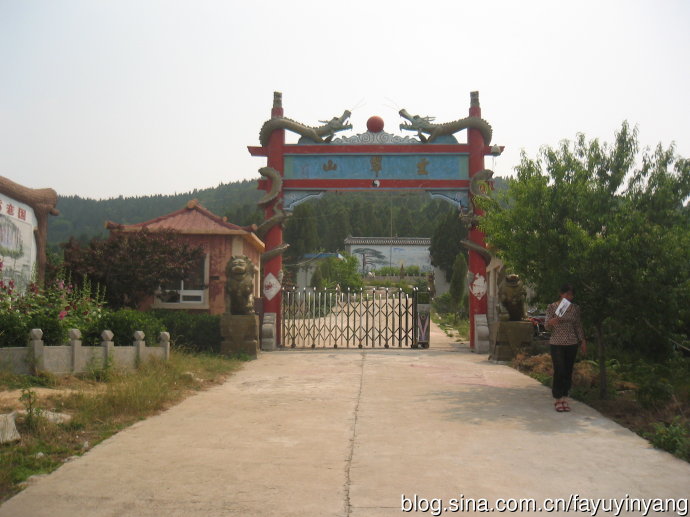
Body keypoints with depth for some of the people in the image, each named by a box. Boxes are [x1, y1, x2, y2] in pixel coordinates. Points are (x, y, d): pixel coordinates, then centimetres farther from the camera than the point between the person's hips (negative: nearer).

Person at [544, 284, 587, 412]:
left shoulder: (575, 308, 8)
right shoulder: (552, 307, -2)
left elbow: (578, 326, 13)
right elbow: (546, 324, -5)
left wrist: (583, 341, 8)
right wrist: (551, 322, -27)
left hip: (572, 344, 3)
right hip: (557, 343, -3)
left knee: (568, 372, 4)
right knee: (559, 371, -9)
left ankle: (564, 398, 14)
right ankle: (557, 399, 2)